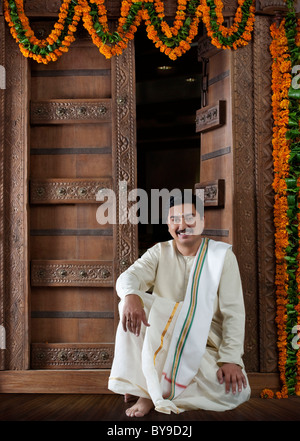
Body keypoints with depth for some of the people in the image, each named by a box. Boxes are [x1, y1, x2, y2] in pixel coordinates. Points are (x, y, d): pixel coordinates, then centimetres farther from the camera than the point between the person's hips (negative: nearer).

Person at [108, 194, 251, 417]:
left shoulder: (222, 255, -1)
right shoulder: (160, 252, 5)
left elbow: (234, 312, -7)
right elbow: (129, 277, -12)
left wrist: (231, 359, -20)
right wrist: (130, 296, -38)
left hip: (204, 347, 0)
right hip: (160, 340, 1)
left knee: (235, 390, -27)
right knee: (133, 304, -25)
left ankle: (153, 394, -16)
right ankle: (138, 383, -23)